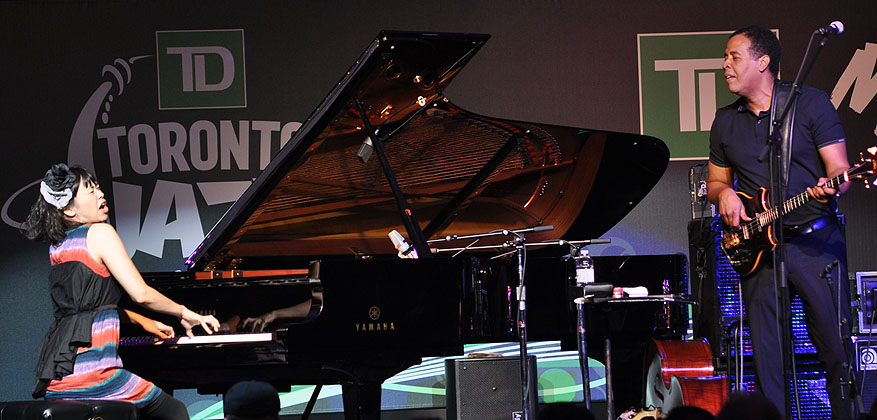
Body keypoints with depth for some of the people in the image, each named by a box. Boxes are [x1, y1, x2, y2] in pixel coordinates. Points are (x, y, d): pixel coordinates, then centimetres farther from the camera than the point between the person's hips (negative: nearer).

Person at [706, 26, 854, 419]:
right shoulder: (726, 121, 15)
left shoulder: (810, 103, 1)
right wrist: (724, 193, 1)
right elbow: (716, 181, 24)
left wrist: (830, 188, -25)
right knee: (767, 361, 1)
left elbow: (840, 171, -2)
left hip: (815, 239, -4)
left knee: (837, 348, -7)